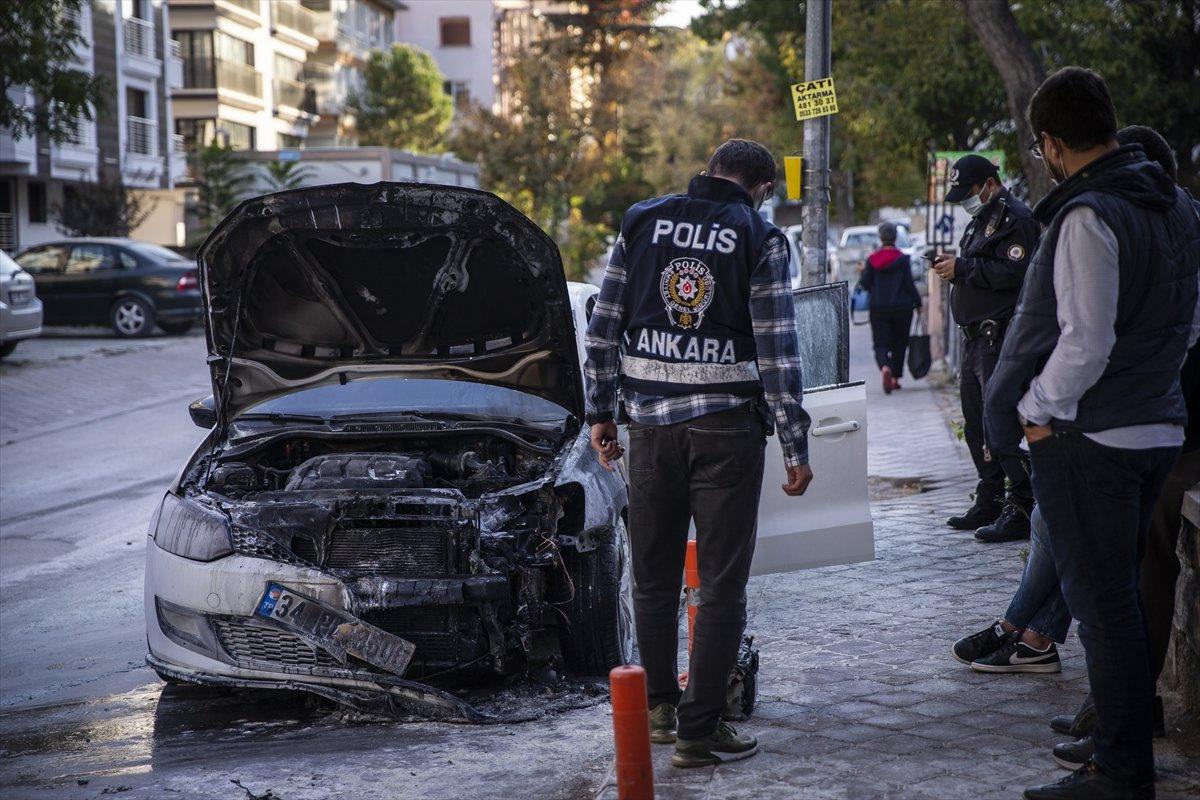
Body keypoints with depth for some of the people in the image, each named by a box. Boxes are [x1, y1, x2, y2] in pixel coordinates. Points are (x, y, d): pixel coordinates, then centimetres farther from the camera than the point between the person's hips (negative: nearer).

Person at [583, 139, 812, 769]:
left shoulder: (641, 222, 7)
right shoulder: (760, 239, -3)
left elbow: (603, 328, 7)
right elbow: (778, 351, -7)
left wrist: (600, 411, 14)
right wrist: (795, 447, -4)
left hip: (650, 426, 4)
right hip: (727, 427, -3)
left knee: (653, 575, 16)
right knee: (721, 583, 2)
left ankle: (661, 707, 27)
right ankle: (698, 730, 2)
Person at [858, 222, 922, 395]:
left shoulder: (872, 259, -3)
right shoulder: (902, 259, -7)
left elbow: (865, 284, -1)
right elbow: (909, 284, -7)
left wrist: (862, 272, 20)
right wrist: (918, 302, 5)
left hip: (878, 309, 0)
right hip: (901, 308, 0)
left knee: (881, 343, 0)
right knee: (899, 343, 15)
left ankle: (885, 368, -30)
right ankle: (895, 378, 18)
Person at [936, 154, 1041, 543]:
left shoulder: (1016, 219, -11)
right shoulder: (980, 220, 21)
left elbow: (1013, 272, -23)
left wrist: (963, 269, -18)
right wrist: (953, 267, 7)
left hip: (1001, 339, -11)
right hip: (976, 337, 11)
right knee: (976, 425, 14)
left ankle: (1022, 509, -11)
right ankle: (989, 504, 22)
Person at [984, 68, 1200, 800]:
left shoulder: (1088, 217, -19)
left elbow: (1086, 342, -22)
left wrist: (1036, 409, -10)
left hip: (1089, 437, -9)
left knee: (1102, 602, -1)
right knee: (1125, 593, 19)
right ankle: (1131, 732, 29)